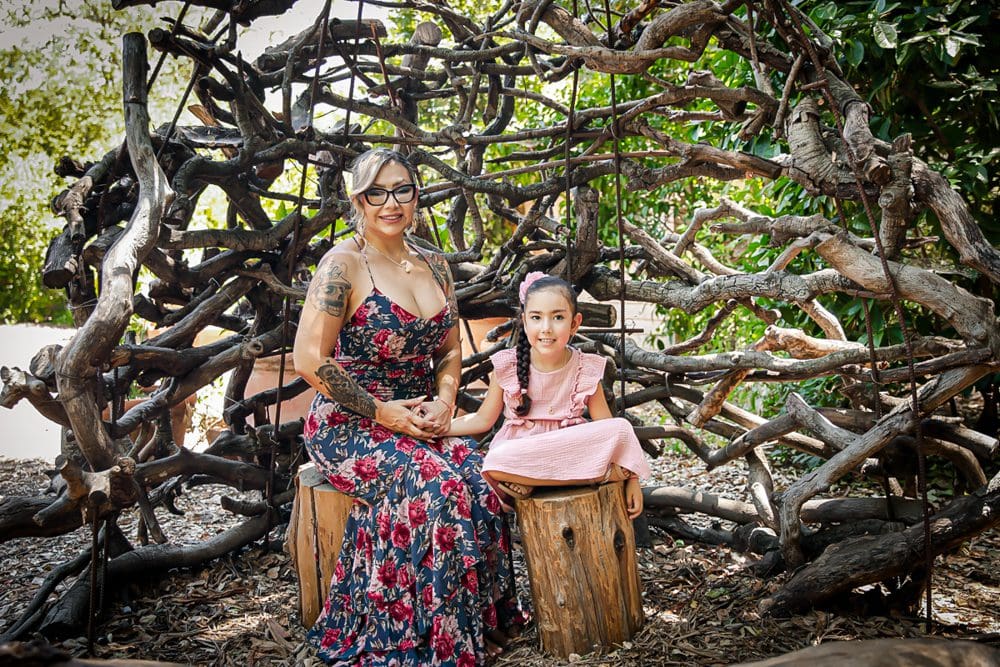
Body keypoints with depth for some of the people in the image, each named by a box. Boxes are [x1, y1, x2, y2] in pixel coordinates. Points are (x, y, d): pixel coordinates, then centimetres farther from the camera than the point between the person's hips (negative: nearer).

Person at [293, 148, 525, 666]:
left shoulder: (434, 267, 12)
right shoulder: (343, 264, -8)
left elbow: (449, 352, 18)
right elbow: (309, 361, -13)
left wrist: (444, 401, -2)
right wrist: (382, 413, -15)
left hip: (420, 422, 5)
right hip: (349, 427, -5)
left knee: (479, 479, -23)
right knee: (434, 484, -31)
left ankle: (485, 622, -6)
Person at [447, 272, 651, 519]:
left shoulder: (586, 369, -5)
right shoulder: (507, 366, -6)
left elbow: (608, 429, -1)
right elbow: (484, 419, 3)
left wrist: (632, 478, -7)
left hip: (571, 448, 1)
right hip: (519, 450, -1)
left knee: (622, 427, -26)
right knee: (497, 462, -36)